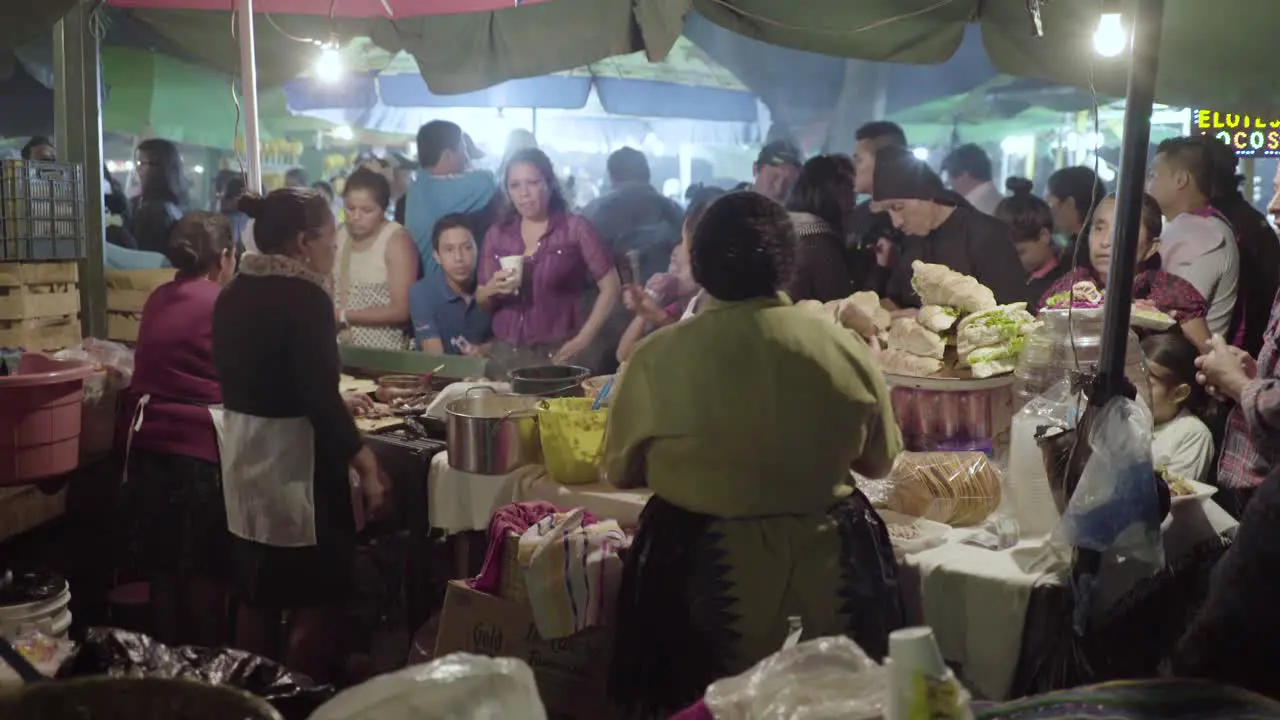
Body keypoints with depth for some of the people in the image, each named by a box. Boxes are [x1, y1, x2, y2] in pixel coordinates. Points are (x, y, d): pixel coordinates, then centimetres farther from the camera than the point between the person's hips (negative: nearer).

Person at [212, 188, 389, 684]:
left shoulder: (233, 295, 7)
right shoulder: (304, 297, -17)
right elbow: (319, 400, -21)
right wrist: (366, 467, -16)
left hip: (244, 455, 8)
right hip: (294, 460, -8)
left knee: (256, 597, 18)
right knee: (314, 603, 3)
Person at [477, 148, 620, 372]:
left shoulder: (575, 228, -2)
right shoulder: (496, 234, 8)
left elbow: (610, 287, -3)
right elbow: (481, 304, 12)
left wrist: (583, 339, -10)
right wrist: (494, 290, -10)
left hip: (558, 352, -3)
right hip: (505, 354, 3)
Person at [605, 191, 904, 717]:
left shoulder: (658, 356, -15)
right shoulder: (845, 350, -10)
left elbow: (621, 471, 0)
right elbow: (879, 460, 5)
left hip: (700, 572, -1)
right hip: (829, 571, 2)